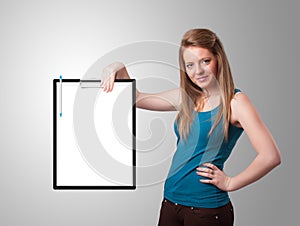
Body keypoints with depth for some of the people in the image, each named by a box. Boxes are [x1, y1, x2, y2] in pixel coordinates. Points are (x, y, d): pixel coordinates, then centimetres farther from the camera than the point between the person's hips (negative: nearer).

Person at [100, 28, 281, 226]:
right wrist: (120, 70, 0)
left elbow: (271, 157, -18)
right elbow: (137, 99, 15)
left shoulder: (235, 101, -11)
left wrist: (229, 183, -11)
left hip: (206, 208, -5)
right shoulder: (186, 97, 6)